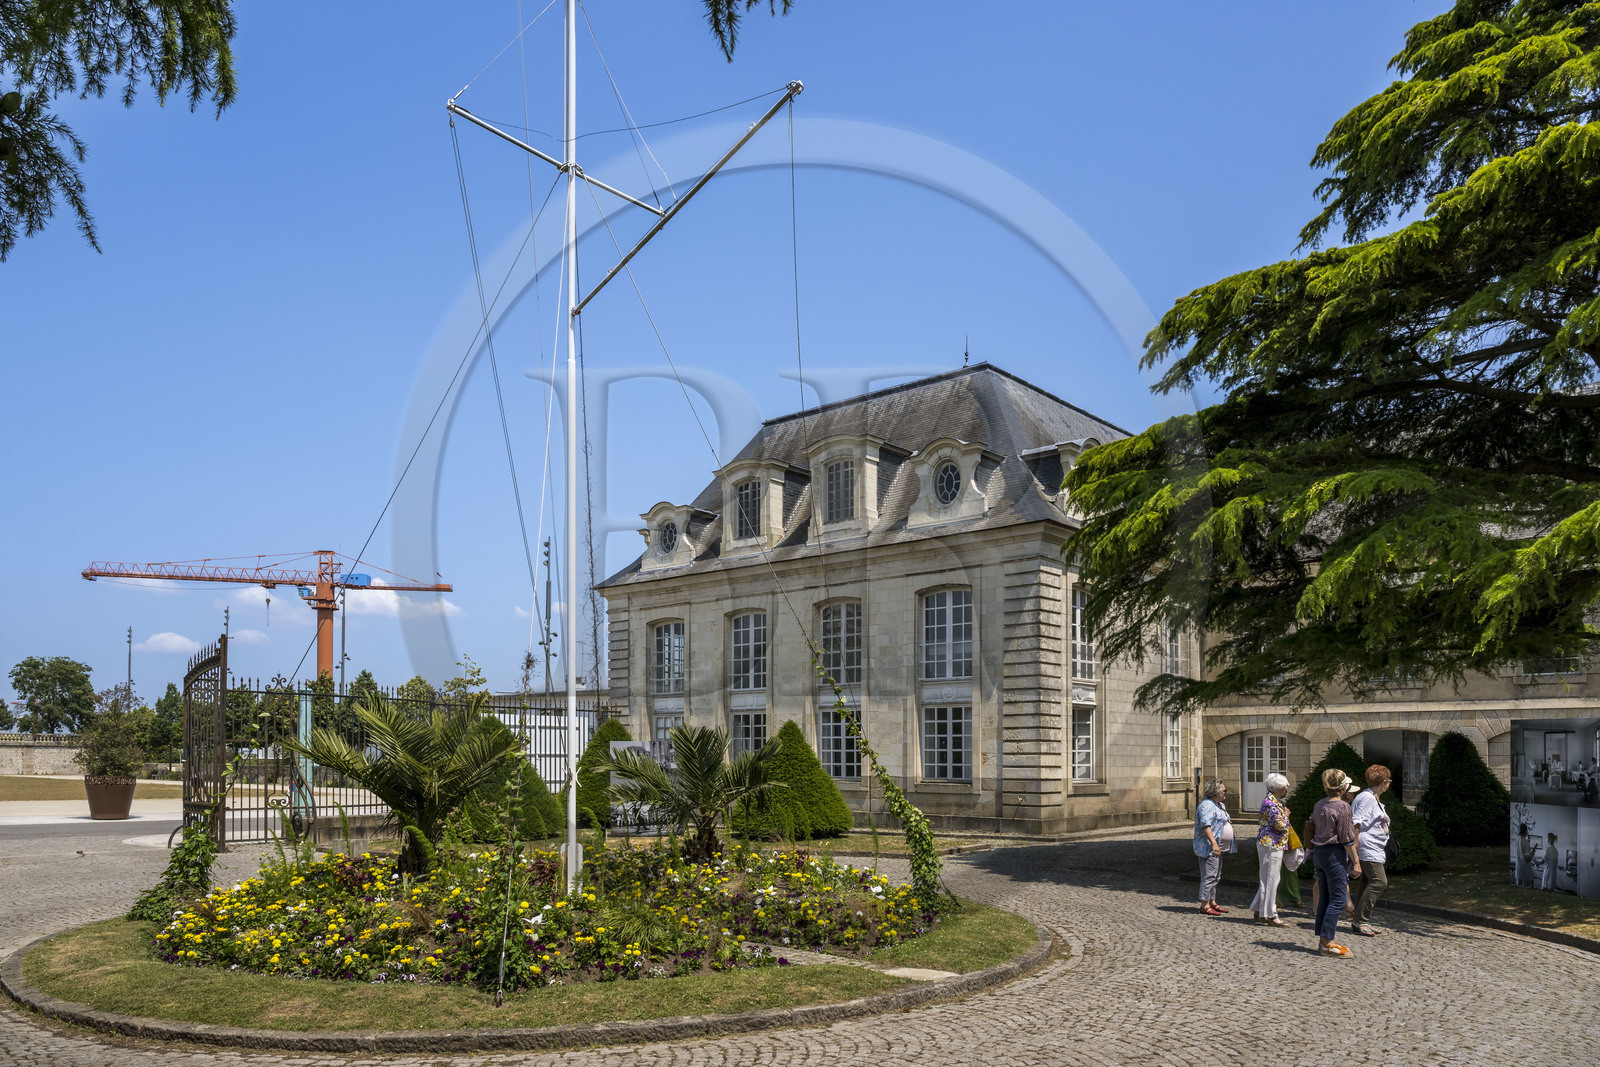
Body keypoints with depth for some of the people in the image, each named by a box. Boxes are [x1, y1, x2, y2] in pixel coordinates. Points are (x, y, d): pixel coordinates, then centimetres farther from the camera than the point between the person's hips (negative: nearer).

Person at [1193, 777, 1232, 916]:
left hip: (1217, 847, 11)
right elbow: (1205, 826, -25)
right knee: (1209, 875, -9)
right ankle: (1204, 905, -5)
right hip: (1208, 847, -11)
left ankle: (1212, 902, 23)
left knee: (1216, 876, 15)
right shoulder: (1207, 805, -16)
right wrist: (1214, 843, -29)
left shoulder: (1219, 805, 17)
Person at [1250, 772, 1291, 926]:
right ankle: (1269, 915, -1)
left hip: (1273, 845, 11)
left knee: (1268, 879, 15)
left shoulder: (1275, 801, 15)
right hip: (1271, 845, -11)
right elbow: (1281, 825, -22)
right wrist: (1286, 815, -6)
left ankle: (1258, 911, 21)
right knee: (1271, 880, -5)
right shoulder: (1271, 803, -19)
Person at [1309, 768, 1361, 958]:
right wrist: (1356, 862, -8)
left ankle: (1322, 939, 14)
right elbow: (1347, 838, -13)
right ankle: (1327, 942, -8)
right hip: (1335, 853, -8)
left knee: (1324, 897, 12)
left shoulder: (1319, 805, 9)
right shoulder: (1342, 807, -13)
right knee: (1338, 898, -5)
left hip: (1319, 852, 8)